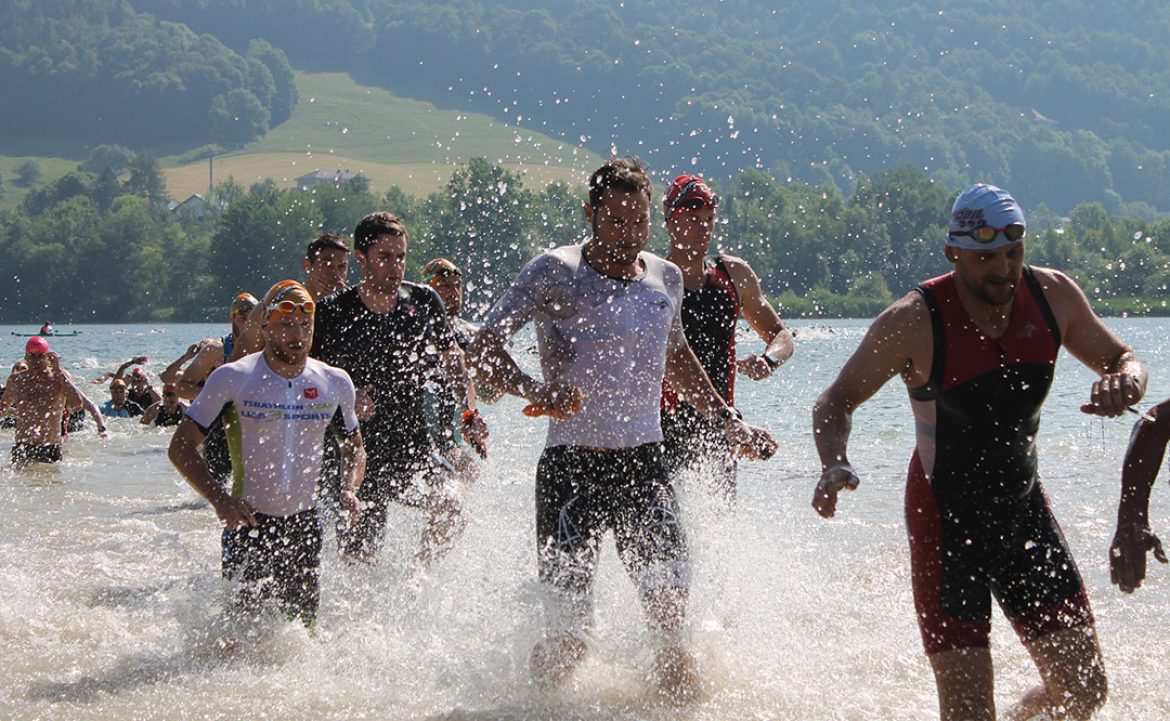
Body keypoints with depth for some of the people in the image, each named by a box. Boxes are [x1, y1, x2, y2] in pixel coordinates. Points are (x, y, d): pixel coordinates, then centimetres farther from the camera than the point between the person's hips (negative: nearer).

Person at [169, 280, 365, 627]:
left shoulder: (335, 383, 1)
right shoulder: (232, 379, -9)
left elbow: (353, 448, 18)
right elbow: (182, 447, -5)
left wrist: (349, 489, -3)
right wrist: (219, 499, -18)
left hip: (304, 523, 3)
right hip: (248, 521, -3)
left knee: (303, 625, 4)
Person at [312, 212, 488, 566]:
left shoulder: (422, 302, 1)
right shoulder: (334, 313, -9)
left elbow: (453, 359, 14)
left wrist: (469, 413, 0)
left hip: (414, 444, 2)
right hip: (359, 452, -2)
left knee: (451, 504, -23)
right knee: (359, 557, -3)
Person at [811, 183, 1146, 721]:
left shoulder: (1053, 296, -6)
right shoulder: (913, 323, -18)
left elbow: (1122, 360, 8)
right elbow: (836, 401, -8)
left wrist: (1124, 381, -17)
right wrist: (835, 463, -28)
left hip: (1024, 512, 5)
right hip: (946, 520, -5)